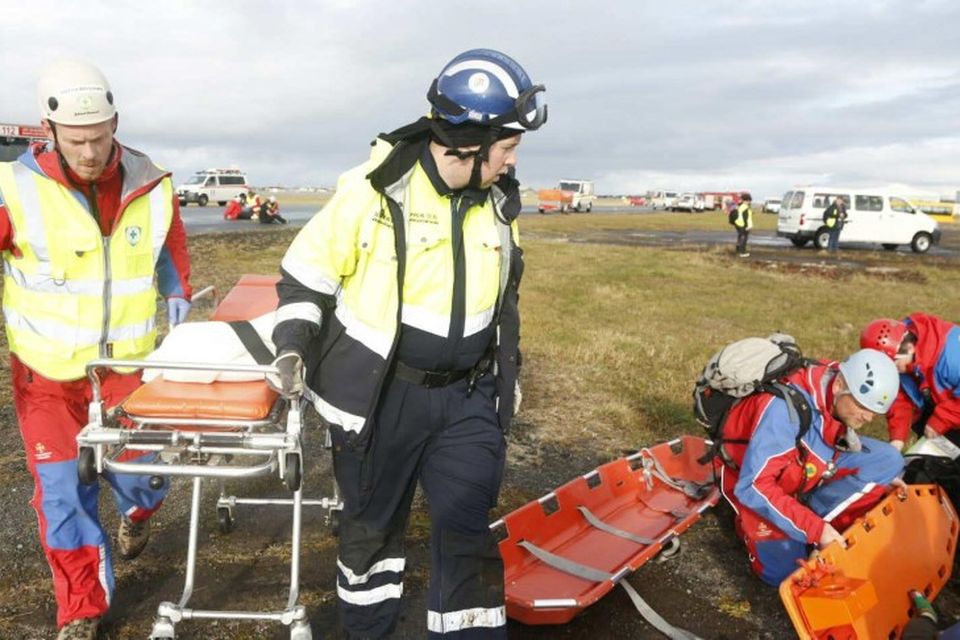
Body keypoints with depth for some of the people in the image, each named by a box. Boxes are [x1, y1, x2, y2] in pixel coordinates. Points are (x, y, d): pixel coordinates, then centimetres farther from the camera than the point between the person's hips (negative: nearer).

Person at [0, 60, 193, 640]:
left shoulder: (152, 186, -5)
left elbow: (173, 259, 8)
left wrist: (177, 323, 8)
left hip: (130, 363, 2)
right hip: (47, 372, -1)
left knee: (131, 467, 10)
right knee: (63, 489, 2)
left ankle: (139, 510, 50)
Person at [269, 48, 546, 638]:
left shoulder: (498, 202, 3)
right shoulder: (375, 189, -14)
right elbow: (308, 266, -4)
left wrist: (509, 367, 20)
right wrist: (294, 340, -15)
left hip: (468, 397, 3)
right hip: (379, 396, -3)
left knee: (467, 533, 1)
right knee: (373, 524, 15)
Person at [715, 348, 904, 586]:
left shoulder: (840, 395, -16)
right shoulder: (785, 408, -37)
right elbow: (755, 487, -35)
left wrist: (878, 477, -5)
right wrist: (815, 529, -35)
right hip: (751, 480, -6)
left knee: (888, 459, -10)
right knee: (783, 570, -14)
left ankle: (812, 516, -6)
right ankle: (750, 521, 12)